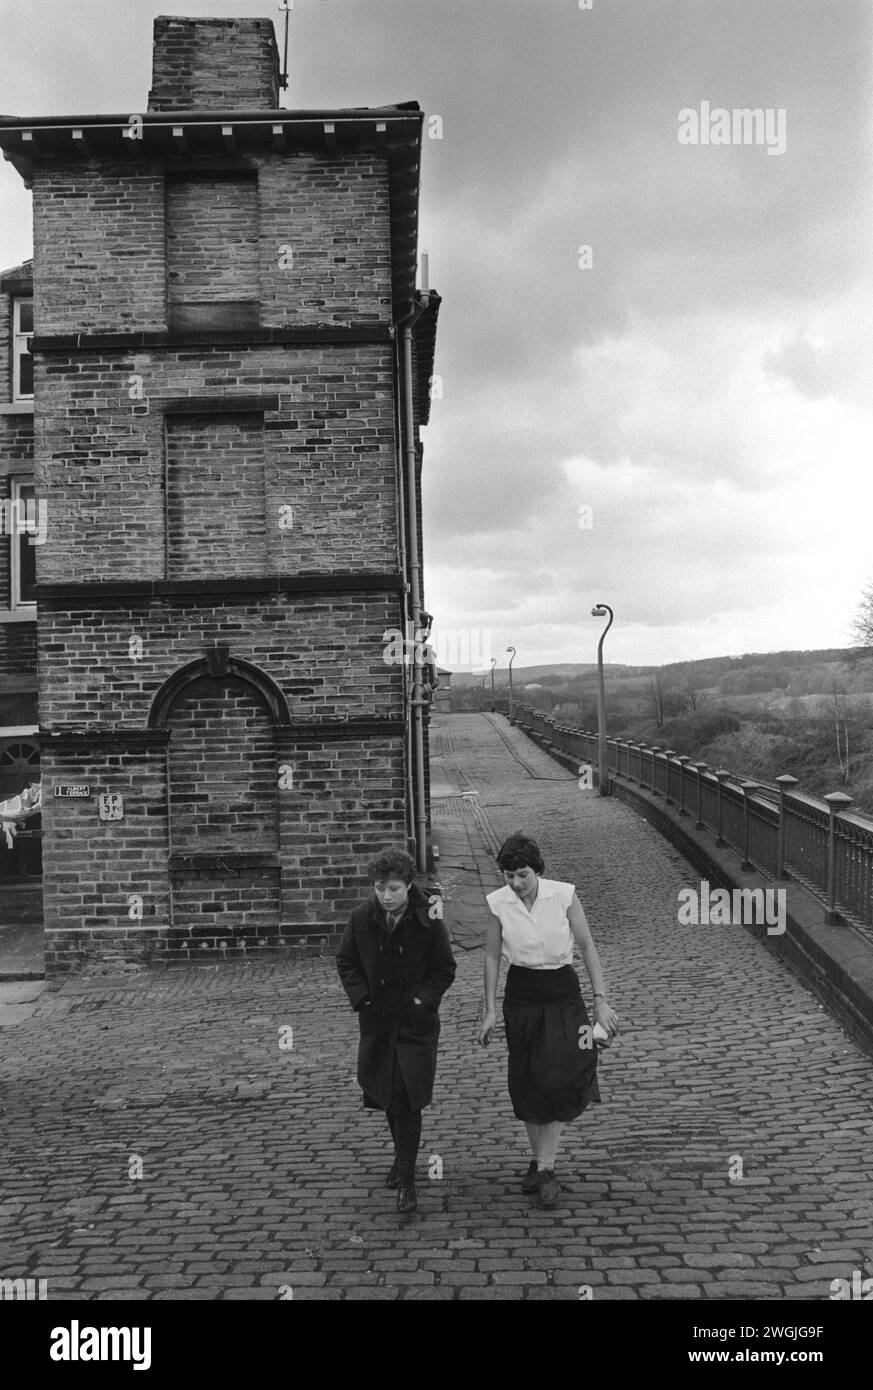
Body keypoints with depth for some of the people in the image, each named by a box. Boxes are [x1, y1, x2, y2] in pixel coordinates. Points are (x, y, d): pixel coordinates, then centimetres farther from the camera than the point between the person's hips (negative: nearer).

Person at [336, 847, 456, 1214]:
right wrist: (362, 999, -5)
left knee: (407, 1100, -7)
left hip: (415, 1022, -3)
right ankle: (402, 1156, 39)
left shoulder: (428, 921, -12)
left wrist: (422, 1001, -13)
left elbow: (445, 970, -2)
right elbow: (346, 962, 7)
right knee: (387, 1097, 15)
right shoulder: (361, 918, -6)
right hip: (377, 1021, 3)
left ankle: (406, 1180, 1)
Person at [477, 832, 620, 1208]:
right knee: (526, 1083, 8)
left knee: (559, 1079, -11)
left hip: (561, 992, -2)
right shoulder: (499, 902, -8)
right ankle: (538, 1160, 26)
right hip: (521, 995, 2)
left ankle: (546, 1168, -2)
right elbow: (492, 956, 2)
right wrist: (490, 1010, 2)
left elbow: (587, 947, -6)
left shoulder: (563, 895, -13)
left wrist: (601, 1001, -7)